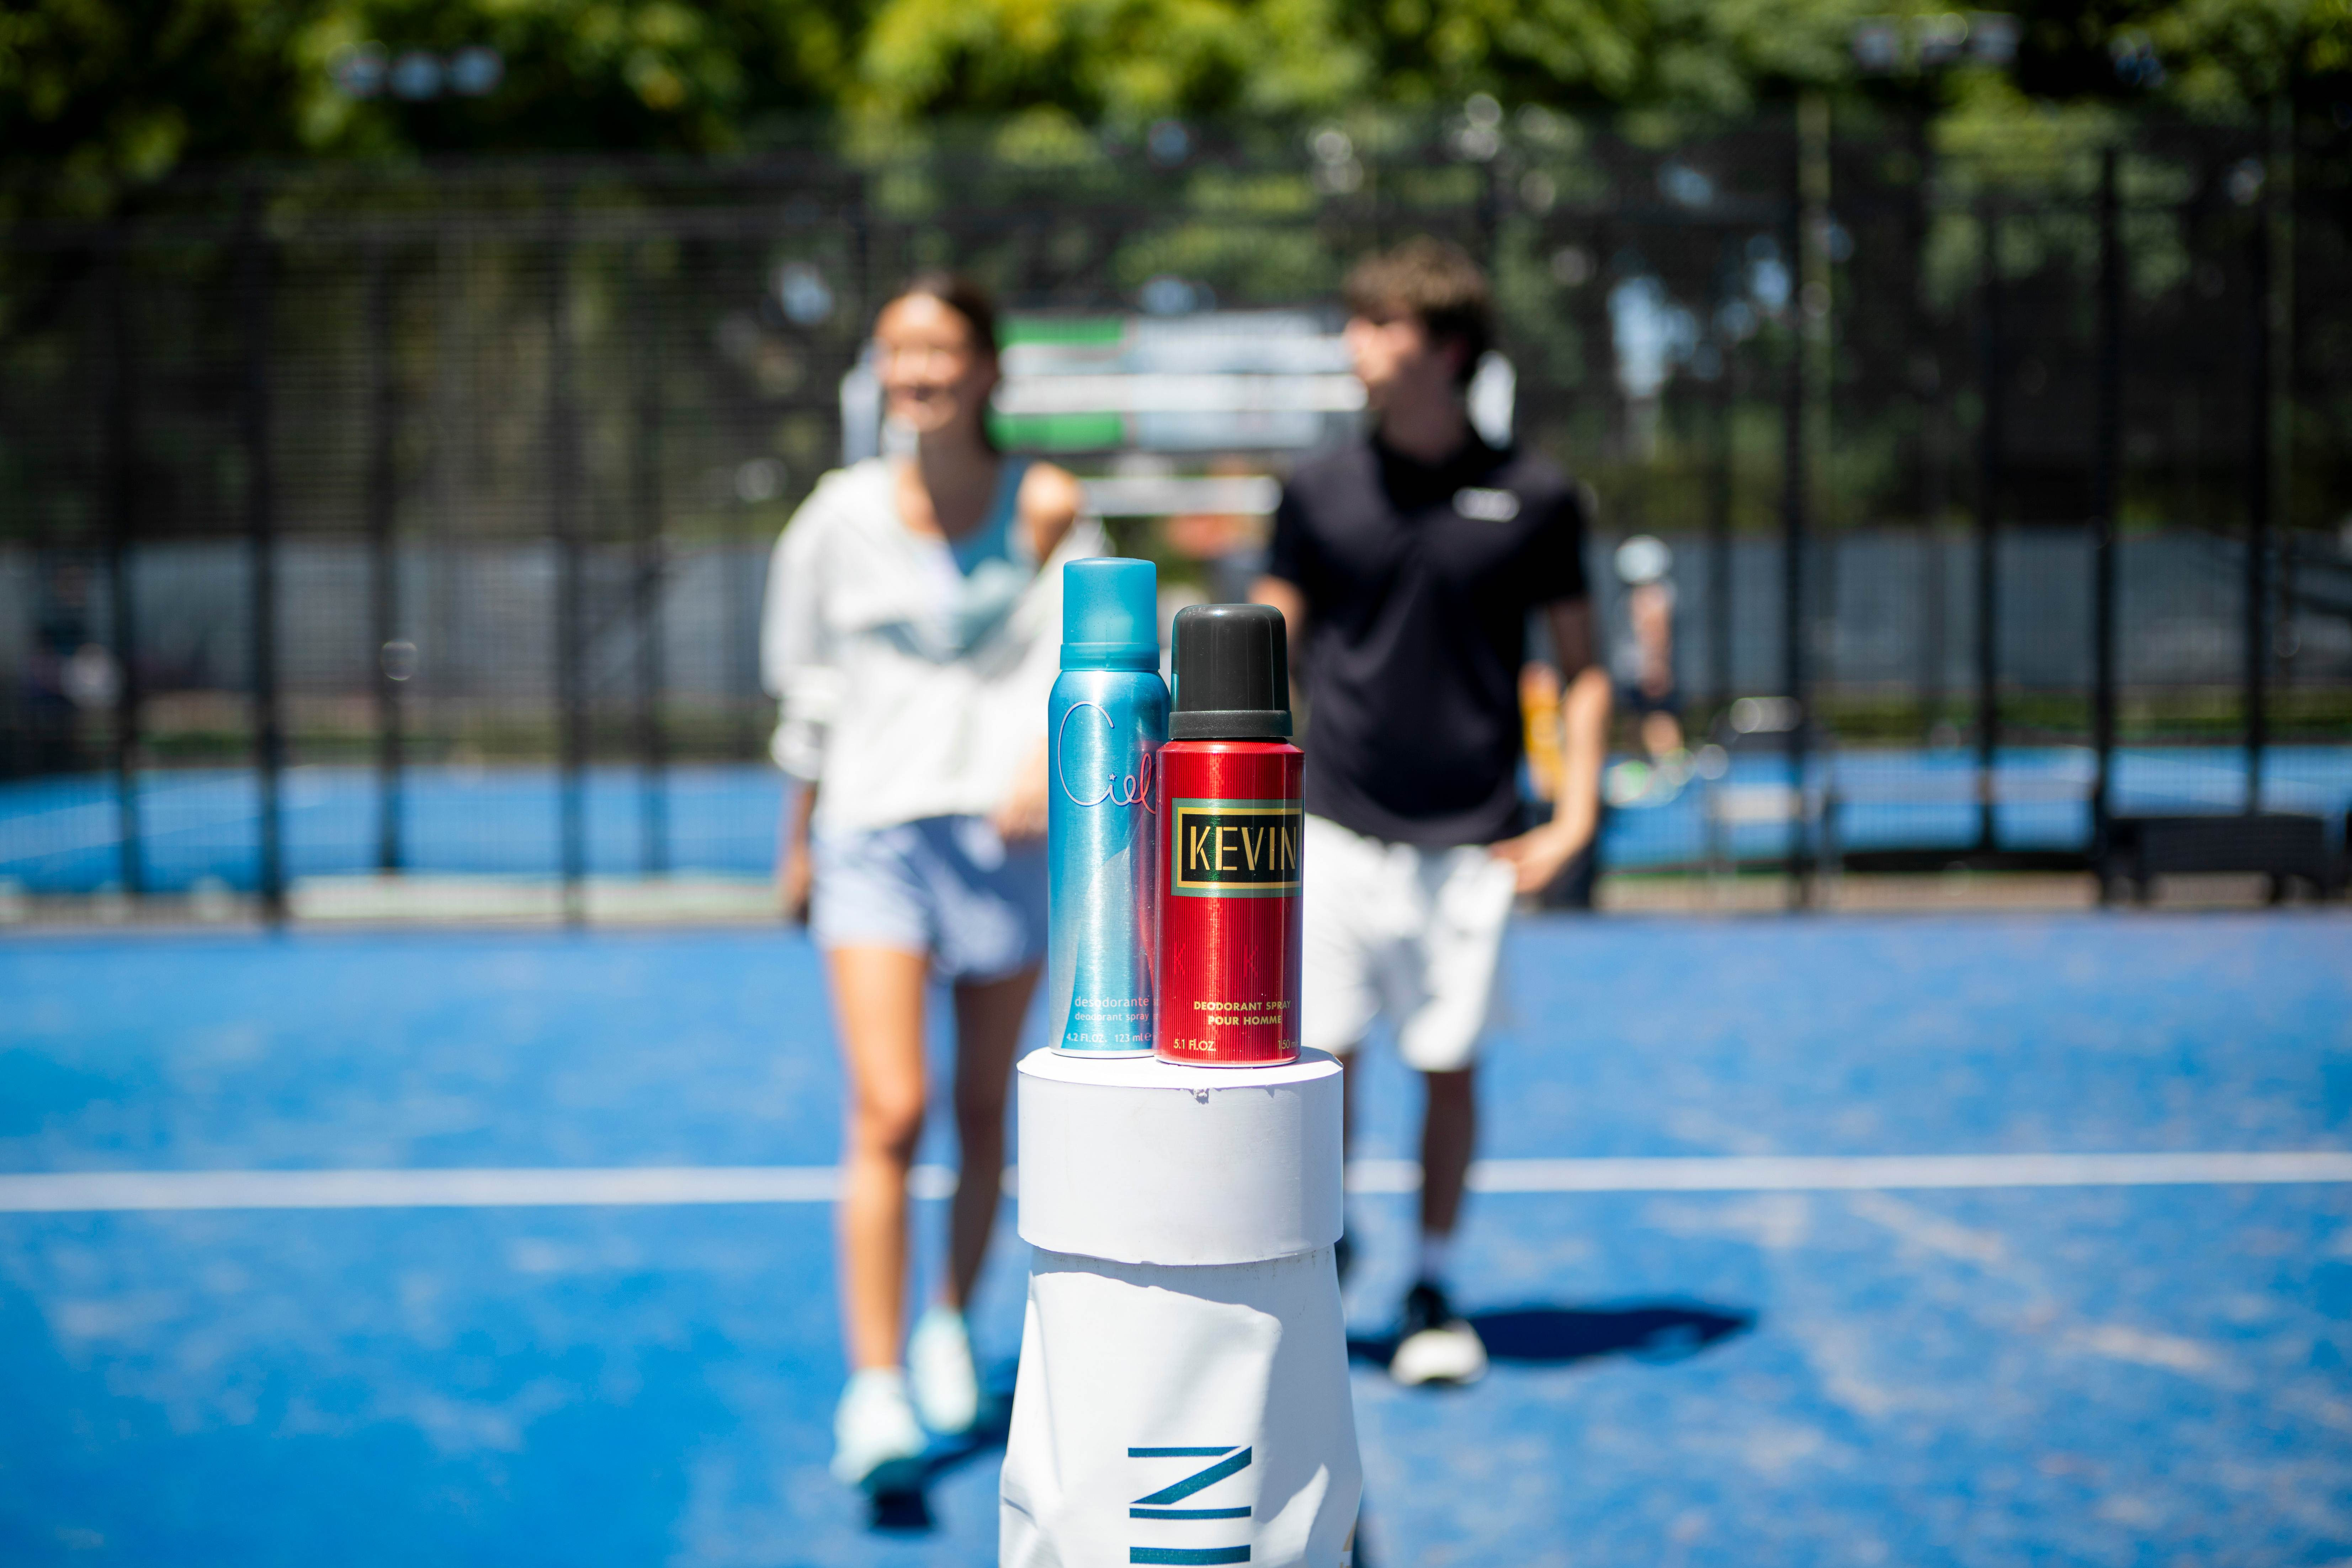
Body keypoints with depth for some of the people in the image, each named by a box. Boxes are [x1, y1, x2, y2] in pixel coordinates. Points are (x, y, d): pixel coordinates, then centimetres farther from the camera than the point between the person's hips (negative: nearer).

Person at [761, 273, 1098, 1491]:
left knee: (984, 1114, 10)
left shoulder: (1046, 507, 1)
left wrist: (1045, 760, -28)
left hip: (1007, 834, 0)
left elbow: (1075, 650, -9)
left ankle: (952, 1327, 34)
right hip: (873, 832, 0)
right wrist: (798, 840, 16)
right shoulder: (842, 515, 4)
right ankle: (873, 1392, -10)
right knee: (887, 1116, -12)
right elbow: (807, 684, 12)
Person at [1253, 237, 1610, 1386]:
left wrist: (1574, 817, -2)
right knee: (1319, 1055, 2)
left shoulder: (1534, 498, -1)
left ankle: (1434, 1290, 21)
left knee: (1448, 1065, 5)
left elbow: (1581, 666, 6)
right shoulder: (1320, 491, 3)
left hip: (1469, 839, -1)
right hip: (1332, 826, 1)